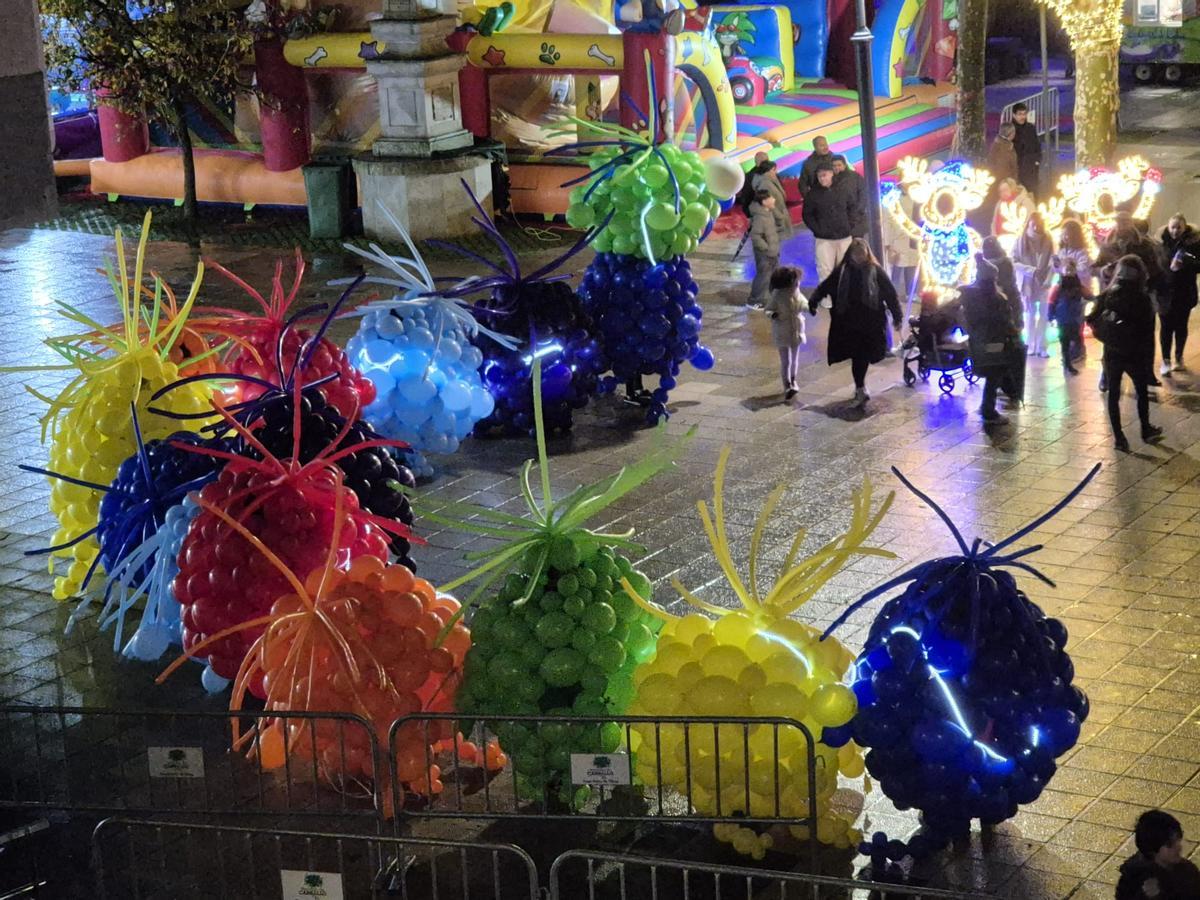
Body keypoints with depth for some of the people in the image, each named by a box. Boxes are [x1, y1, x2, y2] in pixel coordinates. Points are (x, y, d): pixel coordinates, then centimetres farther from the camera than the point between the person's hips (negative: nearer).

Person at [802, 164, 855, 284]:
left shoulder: (841, 191, 3)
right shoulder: (813, 194, -4)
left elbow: (850, 209, 16)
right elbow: (807, 215, 1)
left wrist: (847, 226, 6)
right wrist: (817, 229, -8)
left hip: (844, 237, 3)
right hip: (824, 239, -3)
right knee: (825, 270, -5)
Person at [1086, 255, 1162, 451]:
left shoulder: (1107, 296, -6)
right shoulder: (1142, 299, -12)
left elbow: (1091, 320, -7)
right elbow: (1148, 332, -10)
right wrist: (1149, 357, 0)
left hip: (1112, 353, 1)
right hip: (1135, 354, -1)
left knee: (1113, 394, 10)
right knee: (1142, 391, 19)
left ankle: (1118, 437, 10)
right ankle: (1146, 430, 30)